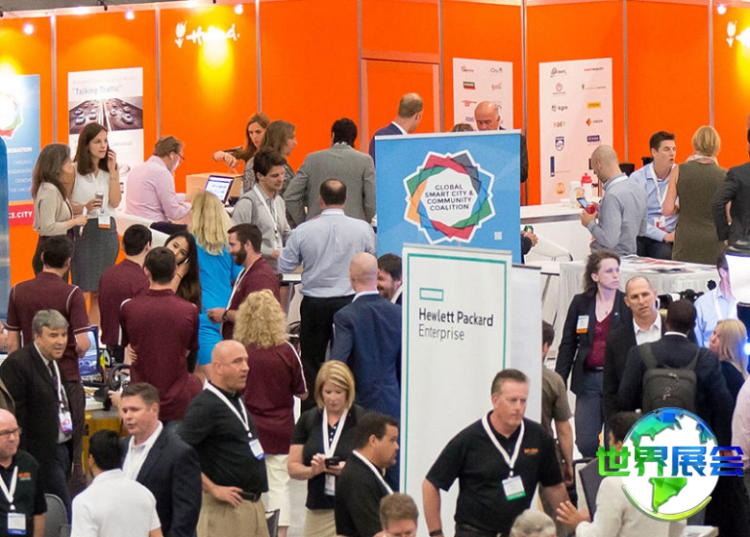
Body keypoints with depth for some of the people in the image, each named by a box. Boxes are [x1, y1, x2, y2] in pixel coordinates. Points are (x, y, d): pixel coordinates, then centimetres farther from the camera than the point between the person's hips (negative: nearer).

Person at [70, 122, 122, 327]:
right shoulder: (74, 171, -4)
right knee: (83, 292, -7)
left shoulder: (109, 171, 11)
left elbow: (115, 202, -3)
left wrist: (113, 171, -4)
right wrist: (84, 207, -22)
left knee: (100, 293, 7)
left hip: (107, 231, 5)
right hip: (83, 232, -5)